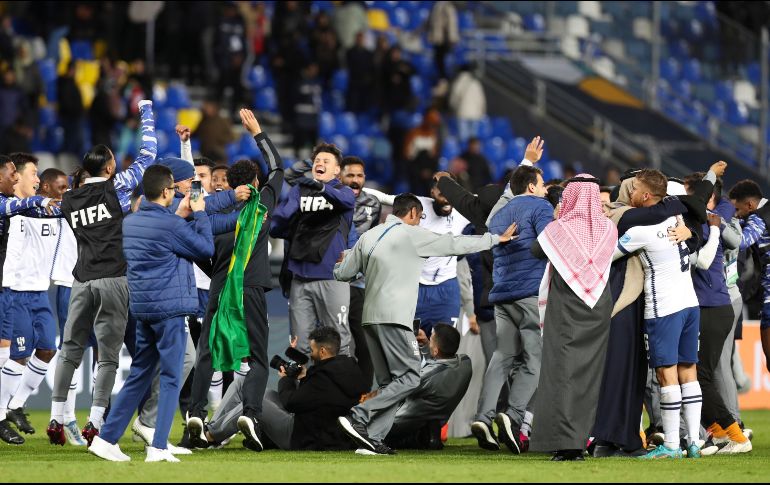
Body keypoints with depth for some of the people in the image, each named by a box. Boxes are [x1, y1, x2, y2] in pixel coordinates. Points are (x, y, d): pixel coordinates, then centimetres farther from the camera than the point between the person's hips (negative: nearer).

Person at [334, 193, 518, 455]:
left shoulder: (368, 237, 17)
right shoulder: (412, 235, 0)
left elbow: (343, 273, 19)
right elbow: (456, 244, 3)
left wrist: (344, 261, 44)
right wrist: (497, 239, 13)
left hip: (370, 317, 8)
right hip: (393, 317, -8)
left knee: (389, 383, 9)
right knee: (409, 378, -7)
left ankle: (372, 438, -3)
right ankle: (358, 417, -19)